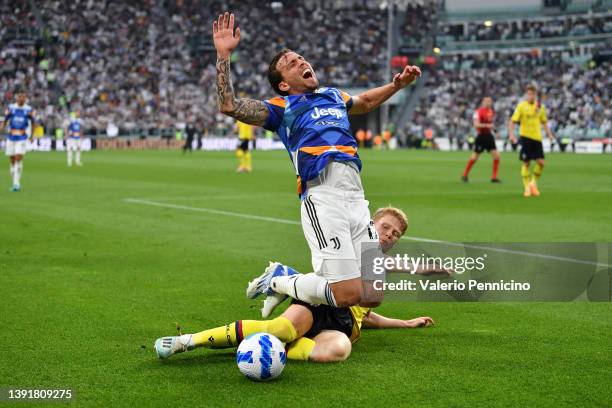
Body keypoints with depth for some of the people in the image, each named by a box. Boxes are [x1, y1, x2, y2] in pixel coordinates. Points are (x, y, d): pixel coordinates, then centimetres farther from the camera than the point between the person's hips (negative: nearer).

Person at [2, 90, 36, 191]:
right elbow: (5, 122, 8)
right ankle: (15, 183, 19)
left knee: (19, 159, -16)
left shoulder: (29, 109, 0)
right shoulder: (10, 108, 3)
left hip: (22, 138, -2)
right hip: (11, 138, 2)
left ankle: (16, 183, -14)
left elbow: (33, 124, 10)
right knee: (12, 160, 6)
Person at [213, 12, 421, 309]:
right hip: (322, 196, -6)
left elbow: (365, 102, 51)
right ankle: (277, 283, 11)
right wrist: (223, 55, -4)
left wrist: (397, 85, 39)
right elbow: (229, 105, -1)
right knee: (348, 294, -15)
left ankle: (285, 279, 23)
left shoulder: (334, 96, 29)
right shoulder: (282, 107, 12)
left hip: (356, 196, 6)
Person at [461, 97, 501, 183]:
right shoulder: (479, 112, -13)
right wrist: (487, 125, -28)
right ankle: (464, 175, 15)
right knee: (474, 157, 0)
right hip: (481, 136, -7)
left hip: (489, 136, 7)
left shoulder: (491, 112, 10)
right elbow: (476, 124, -21)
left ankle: (494, 177, 5)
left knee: (496, 156, -2)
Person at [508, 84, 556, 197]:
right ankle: (527, 187, 9)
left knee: (541, 162, -5)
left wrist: (549, 134, 7)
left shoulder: (540, 107, 7)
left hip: (537, 138, 3)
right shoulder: (521, 106, -5)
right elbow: (512, 121, -7)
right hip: (525, 137, -3)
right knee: (526, 163, -1)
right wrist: (511, 134, -19)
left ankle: (534, 183, 16)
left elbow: (544, 122, 18)